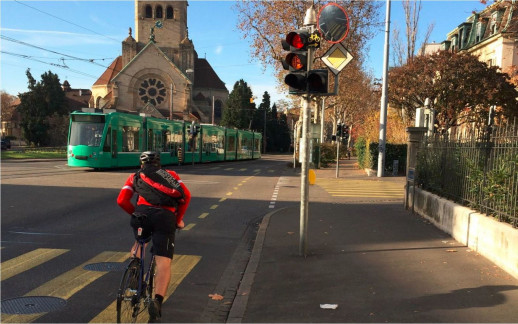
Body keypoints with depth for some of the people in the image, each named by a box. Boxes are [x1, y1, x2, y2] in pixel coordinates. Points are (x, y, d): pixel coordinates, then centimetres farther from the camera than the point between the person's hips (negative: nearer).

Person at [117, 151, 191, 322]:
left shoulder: (135, 176, 28)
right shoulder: (170, 174, 28)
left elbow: (122, 201, 13)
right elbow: (186, 195, 12)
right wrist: (179, 219, 21)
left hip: (142, 213, 2)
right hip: (165, 216, -1)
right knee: (164, 263, -4)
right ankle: (157, 300, -23)